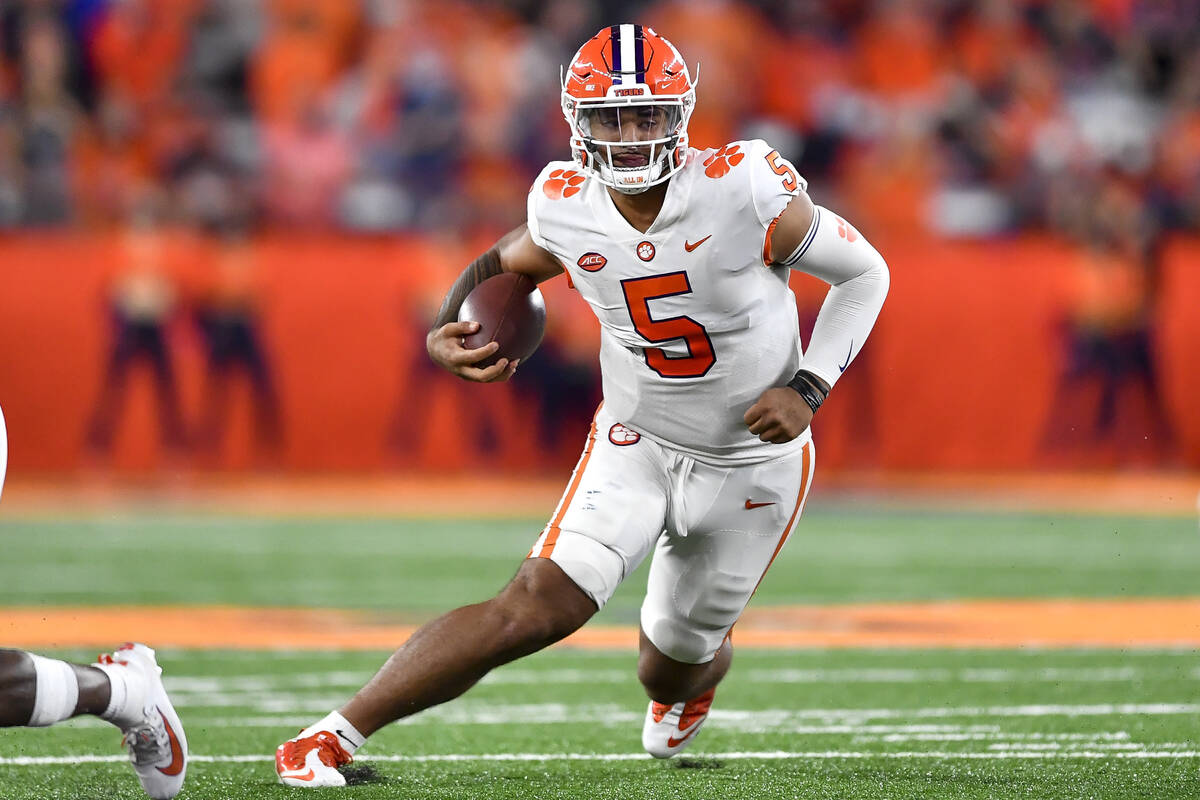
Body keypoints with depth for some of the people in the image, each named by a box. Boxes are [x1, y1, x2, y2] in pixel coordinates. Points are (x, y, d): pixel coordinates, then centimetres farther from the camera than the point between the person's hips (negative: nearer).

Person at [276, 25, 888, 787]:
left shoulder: (743, 194, -26)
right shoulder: (566, 209, -15)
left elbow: (865, 272, -11)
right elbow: (502, 265, 8)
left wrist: (808, 390, -20)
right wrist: (448, 334, -14)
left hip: (752, 462, -1)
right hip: (635, 443, 1)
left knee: (672, 665, 16)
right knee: (540, 605, -23)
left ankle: (702, 671, 58)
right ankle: (336, 733, -18)